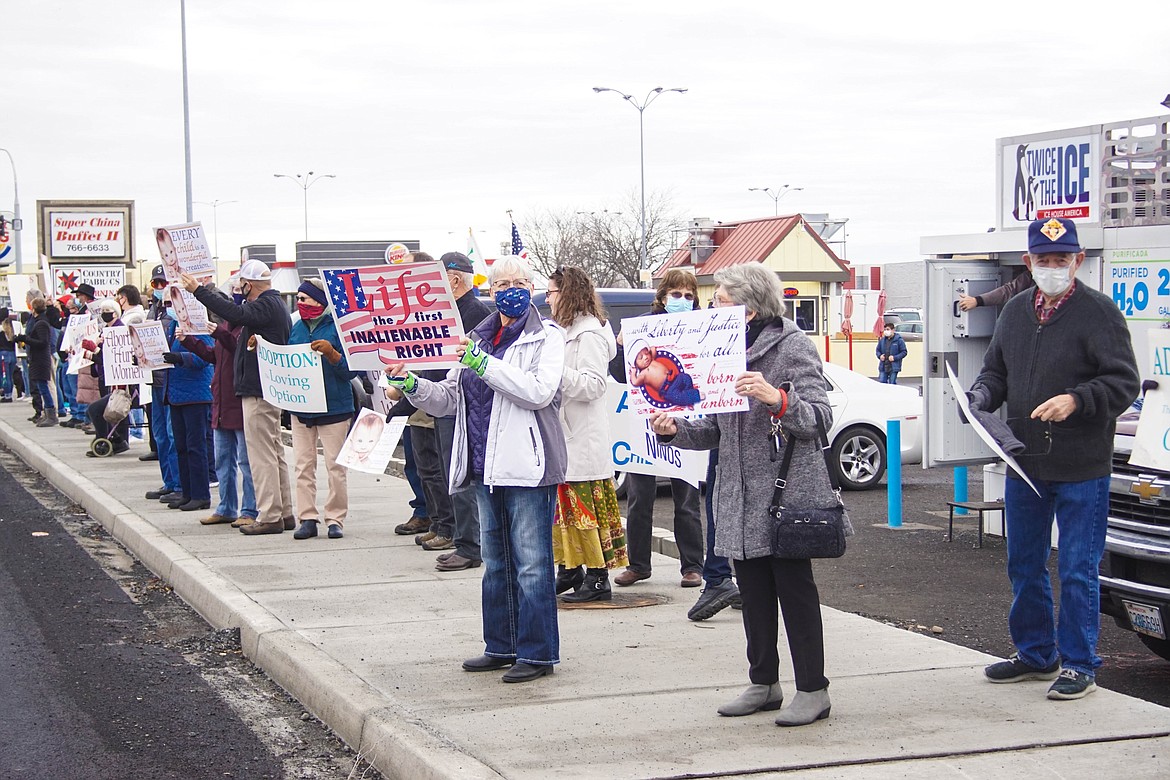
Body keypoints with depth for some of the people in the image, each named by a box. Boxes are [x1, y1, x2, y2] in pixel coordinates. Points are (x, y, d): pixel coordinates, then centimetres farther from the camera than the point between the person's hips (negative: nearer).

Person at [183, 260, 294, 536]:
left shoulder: (266, 305, -15)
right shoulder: (275, 304, 17)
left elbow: (237, 313, -32)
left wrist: (198, 291, -30)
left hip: (258, 392, -11)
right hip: (270, 389, 11)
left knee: (262, 454, -8)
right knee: (274, 453, 13)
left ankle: (269, 516, -7)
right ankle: (283, 513, 18)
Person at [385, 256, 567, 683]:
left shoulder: (546, 337, -1)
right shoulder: (478, 339, 17)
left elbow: (539, 391, -18)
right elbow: (450, 399, 17)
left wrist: (485, 364, -22)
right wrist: (410, 384, -1)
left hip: (527, 467, -7)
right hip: (486, 469, 7)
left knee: (531, 564, -6)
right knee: (496, 564, 14)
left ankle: (537, 653, -1)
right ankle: (502, 647, 23)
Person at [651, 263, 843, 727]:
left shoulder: (793, 346, -7)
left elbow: (820, 418, -15)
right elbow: (714, 430, 14)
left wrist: (777, 398, -30)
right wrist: (675, 430, -4)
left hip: (786, 491, -7)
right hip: (740, 497, 7)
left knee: (795, 590, -1)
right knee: (753, 592, 12)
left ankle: (813, 690, 8)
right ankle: (764, 683, 24)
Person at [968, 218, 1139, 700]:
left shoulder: (1098, 312, -8)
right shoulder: (1015, 312, 11)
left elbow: (1124, 382, -11)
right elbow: (996, 369, 20)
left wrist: (1077, 400, -26)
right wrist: (983, 394, -1)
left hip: (1082, 470, -6)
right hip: (1024, 464, 6)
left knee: (1078, 571, 0)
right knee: (1024, 566, 15)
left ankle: (1078, 665, 12)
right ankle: (1035, 655, 29)